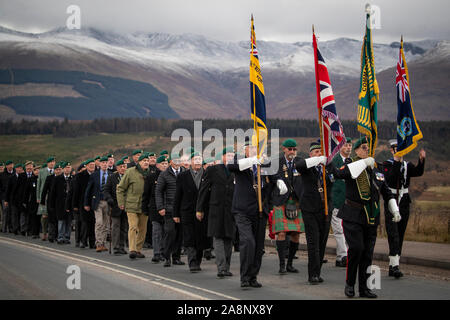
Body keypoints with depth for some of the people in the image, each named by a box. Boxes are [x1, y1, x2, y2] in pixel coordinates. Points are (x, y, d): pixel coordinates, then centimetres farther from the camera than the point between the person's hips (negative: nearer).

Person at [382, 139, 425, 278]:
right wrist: (397, 161, -27)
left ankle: (393, 267, 14)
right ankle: (395, 265, -20)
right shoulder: (387, 165, -3)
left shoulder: (407, 165, 10)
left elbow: (418, 172, -10)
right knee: (393, 234, -14)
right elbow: (390, 179, -22)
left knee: (400, 235, 7)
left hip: (404, 204, 5)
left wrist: (421, 160, -26)